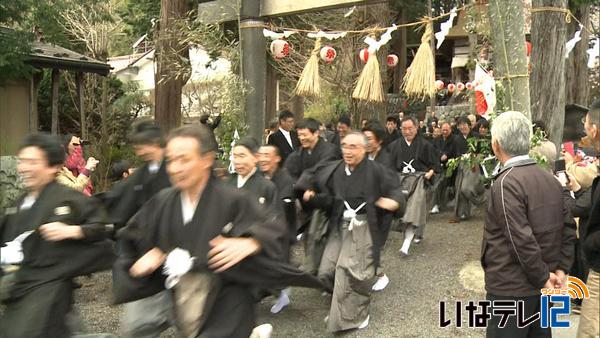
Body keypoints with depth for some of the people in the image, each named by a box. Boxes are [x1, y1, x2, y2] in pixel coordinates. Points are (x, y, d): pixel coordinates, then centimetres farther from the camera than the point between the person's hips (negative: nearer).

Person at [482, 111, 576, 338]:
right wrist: (561, 269, 6)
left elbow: (522, 239, -24)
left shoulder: (506, 182, -20)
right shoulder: (550, 179, 6)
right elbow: (568, 228, 8)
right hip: (542, 287, 8)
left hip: (511, 289, -8)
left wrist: (543, 277, -13)